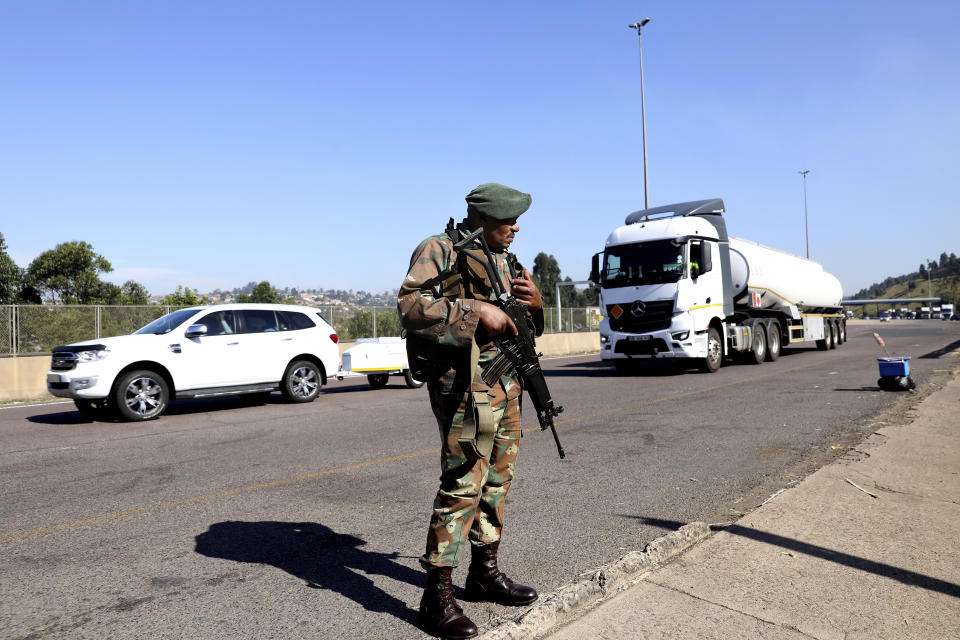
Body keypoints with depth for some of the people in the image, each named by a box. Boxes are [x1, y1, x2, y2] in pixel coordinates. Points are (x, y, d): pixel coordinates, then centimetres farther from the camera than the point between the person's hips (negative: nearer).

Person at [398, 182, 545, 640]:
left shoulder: (505, 260, 19)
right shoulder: (440, 250, -5)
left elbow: (529, 328, 24)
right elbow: (409, 305, -18)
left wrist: (535, 304, 2)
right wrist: (476, 311, -22)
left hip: (507, 384, 9)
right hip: (467, 385, -8)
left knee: (496, 481, 15)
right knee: (462, 483, -9)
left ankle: (485, 573, 30)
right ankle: (438, 595, 3)